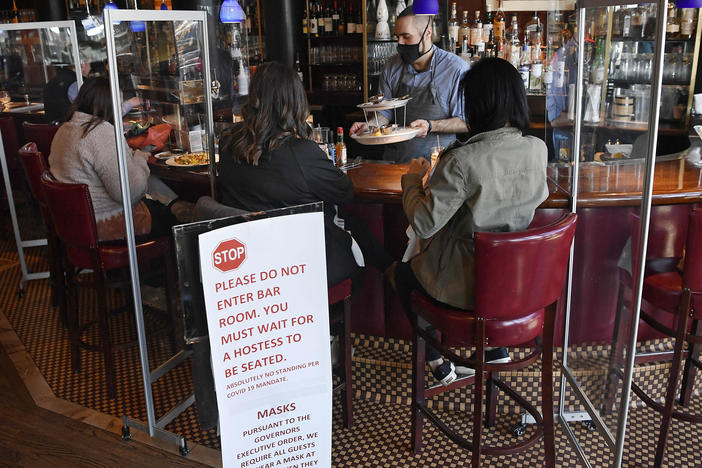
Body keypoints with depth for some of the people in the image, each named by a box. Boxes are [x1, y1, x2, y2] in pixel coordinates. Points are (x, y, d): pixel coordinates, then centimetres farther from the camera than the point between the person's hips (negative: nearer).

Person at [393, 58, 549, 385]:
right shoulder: (538, 150, -10)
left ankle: (437, 362, 28)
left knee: (403, 272, 23)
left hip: (470, 284, -6)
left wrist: (413, 178, -5)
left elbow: (423, 224, -23)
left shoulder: (461, 160, -29)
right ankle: (496, 349, 37)